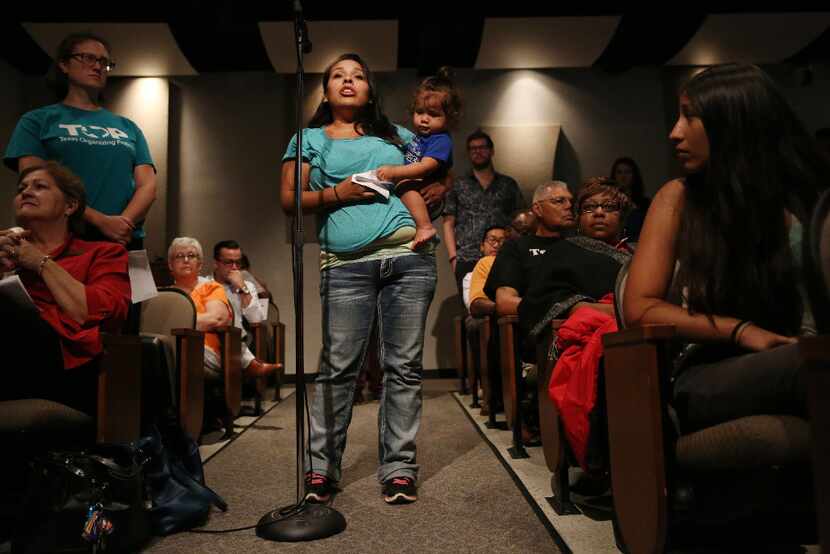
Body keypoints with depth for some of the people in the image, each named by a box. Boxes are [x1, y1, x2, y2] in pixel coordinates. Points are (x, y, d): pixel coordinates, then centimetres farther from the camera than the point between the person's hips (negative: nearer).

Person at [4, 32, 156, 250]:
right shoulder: (37, 121, 8)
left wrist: (123, 224, -15)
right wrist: (101, 221, -17)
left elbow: (148, 186, 5)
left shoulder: (128, 127, 16)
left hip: (125, 243, 2)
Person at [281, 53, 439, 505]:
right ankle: (320, 468, 10)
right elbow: (289, 200, 8)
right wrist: (337, 193, -7)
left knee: (403, 366, 1)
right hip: (345, 265, -1)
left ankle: (399, 468, 9)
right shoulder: (309, 139, 16)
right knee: (337, 367, -3)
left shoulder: (396, 135, 21)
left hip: (408, 257, 2)